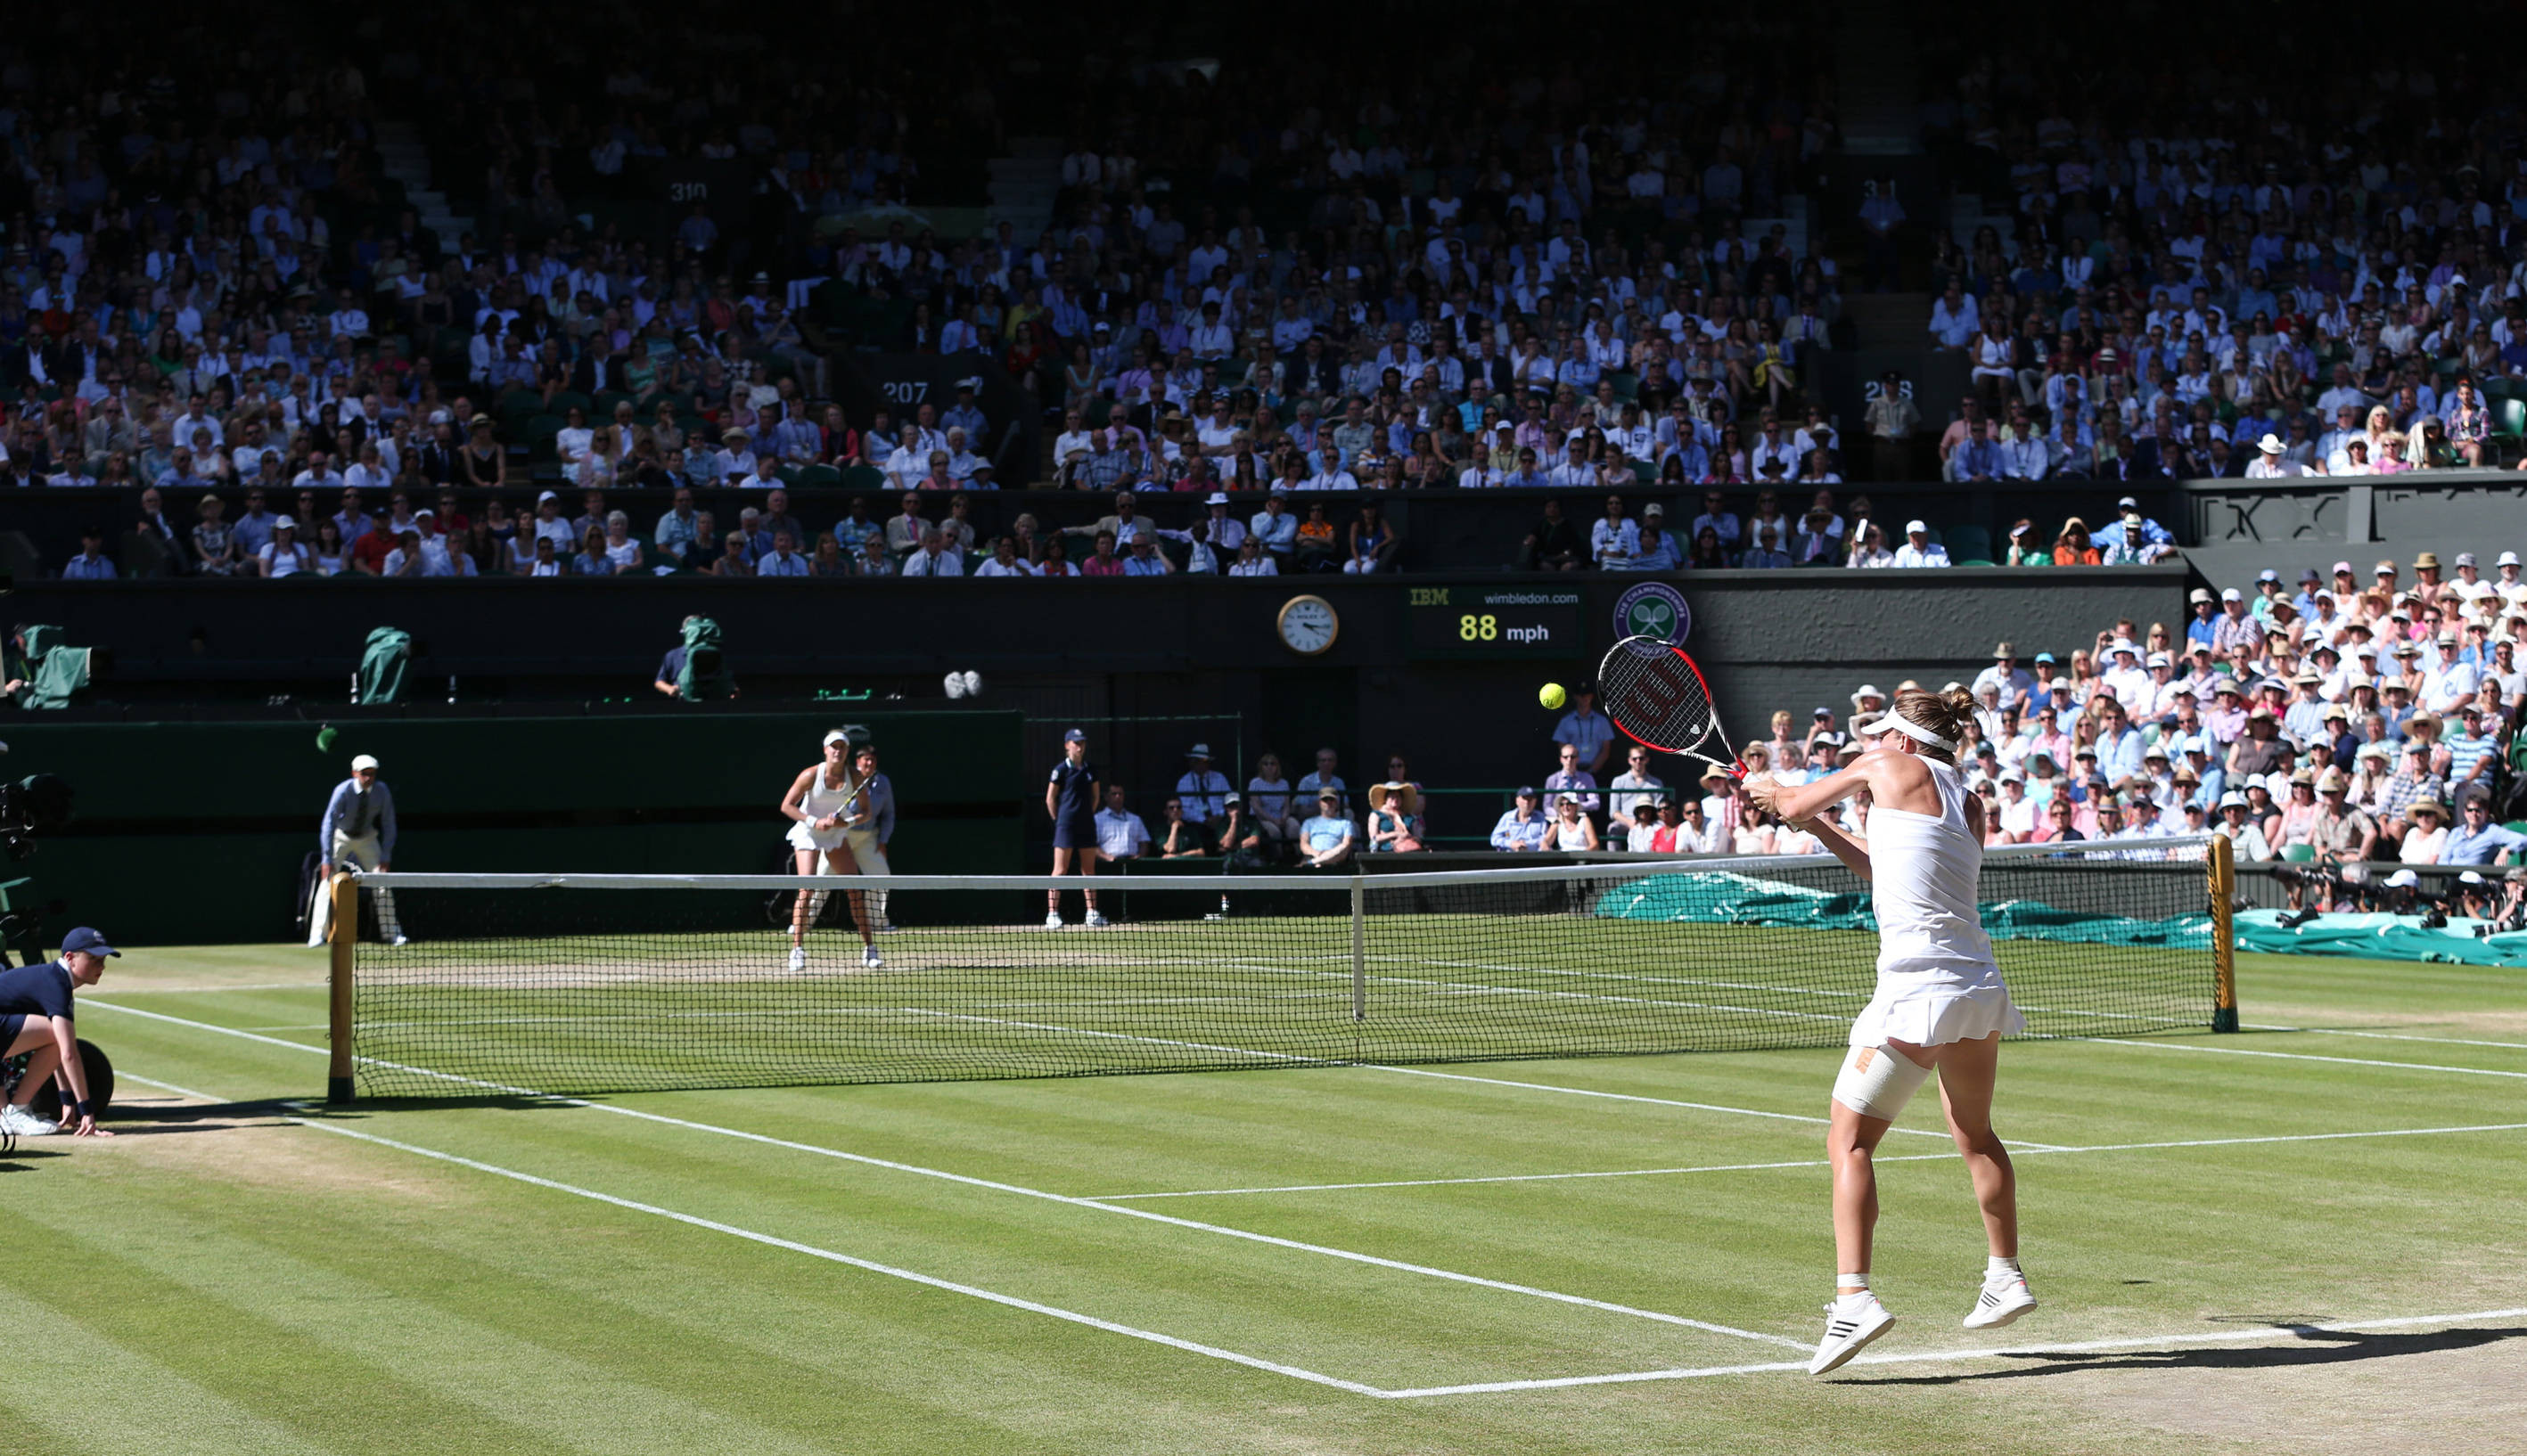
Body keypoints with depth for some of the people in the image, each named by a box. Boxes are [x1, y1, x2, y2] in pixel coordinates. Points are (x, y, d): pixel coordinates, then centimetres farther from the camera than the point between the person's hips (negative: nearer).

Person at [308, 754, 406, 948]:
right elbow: (328, 824, -28)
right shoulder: (343, 791, -27)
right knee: (327, 882, -13)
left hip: (367, 839, 3)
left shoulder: (382, 792, -18)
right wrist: (327, 858, -33)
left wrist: (386, 856, -15)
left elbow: (388, 825, -9)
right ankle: (317, 936, -9)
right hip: (341, 837, -3)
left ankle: (391, 933, 6)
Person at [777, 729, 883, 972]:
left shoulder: (855, 778, -10)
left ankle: (868, 949, 5)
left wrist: (847, 822, -23)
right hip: (807, 833, -3)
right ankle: (797, 949, -14)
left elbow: (865, 812, -3)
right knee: (807, 890, -17)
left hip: (837, 834, 3)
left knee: (855, 888, -3)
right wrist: (814, 822, -25)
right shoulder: (811, 775, -17)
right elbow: (786, 806, -14)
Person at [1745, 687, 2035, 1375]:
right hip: (1981, 988, 7)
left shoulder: (1892, 767, -1)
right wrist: (1823, 830, 33)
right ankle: (2006, 1278, 37)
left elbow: (1793, 804, 11)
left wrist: (1766, 788, 33)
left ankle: (1853, 1298, -17)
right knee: (1976, 1134, 27)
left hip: (1919, 989, -7)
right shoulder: (1968, 805, 16)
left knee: (1849, 1141, -3)